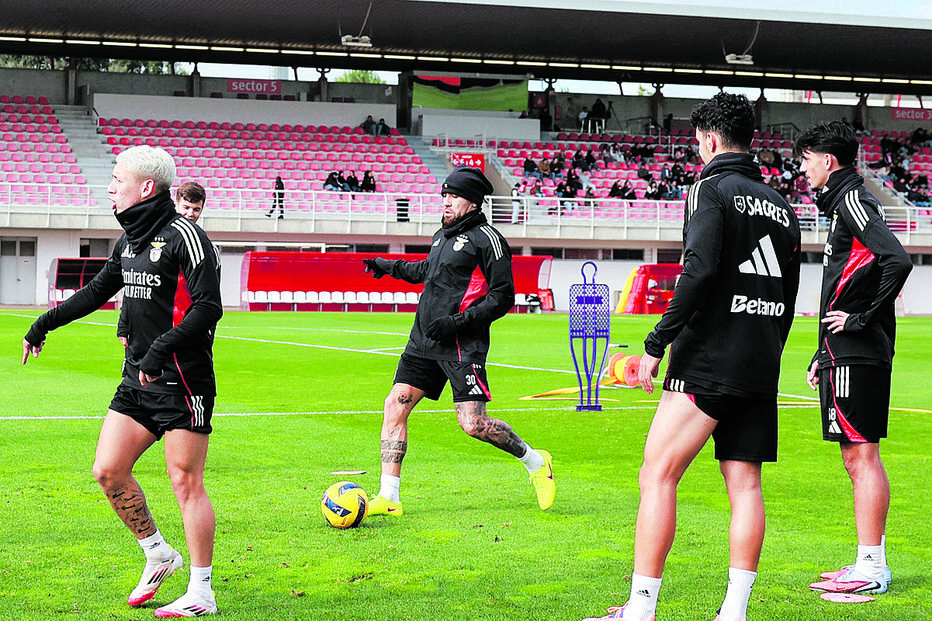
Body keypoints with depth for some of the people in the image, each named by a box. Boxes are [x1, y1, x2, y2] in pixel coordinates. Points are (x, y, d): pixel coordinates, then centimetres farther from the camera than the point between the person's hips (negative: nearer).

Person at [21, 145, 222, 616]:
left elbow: (208, 308, -20)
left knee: (185, 483, -5)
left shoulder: (183, 236, -13)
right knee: (108, 471, 4)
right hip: (137, 381, 8)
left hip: (182, 380, -8)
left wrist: (160, 349, -26)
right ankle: (158, 554, 23)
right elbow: (99, 290, 26)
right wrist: (44, 325, 29)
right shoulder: (129, 240, 13)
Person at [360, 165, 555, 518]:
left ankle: (534, 461, 12)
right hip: (424, 341, 8)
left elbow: (502, 297, -12)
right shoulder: (443, 235, 17)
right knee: (395, 406, -1)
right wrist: (391, 267, 43)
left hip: (462, 345, -8)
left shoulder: (486, 238, -8)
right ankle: (388, 499, 2)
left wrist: (461, 321, -20)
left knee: (473, 424, -13)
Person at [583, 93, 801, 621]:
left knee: (657, 476, -6)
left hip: (708, 362, -7)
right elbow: (788, 298, 18)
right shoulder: (781, 206, 17)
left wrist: (656, 344, -15)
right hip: (762, 369, 7)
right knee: (745, 484, 6)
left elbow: (700, 270, -17)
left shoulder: (712, 188, -4)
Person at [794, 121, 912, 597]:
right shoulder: (843, 205, 21)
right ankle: (871, 563, 16)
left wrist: (863, 320, -18)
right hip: (847, 355, 10)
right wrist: (823, 354, 26)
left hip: (857, 356, -10)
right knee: (857, 457, 12)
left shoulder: (853, 201, -9)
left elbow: (898, 261, -25)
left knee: (861, 454, -9)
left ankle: (872, 570, -9)